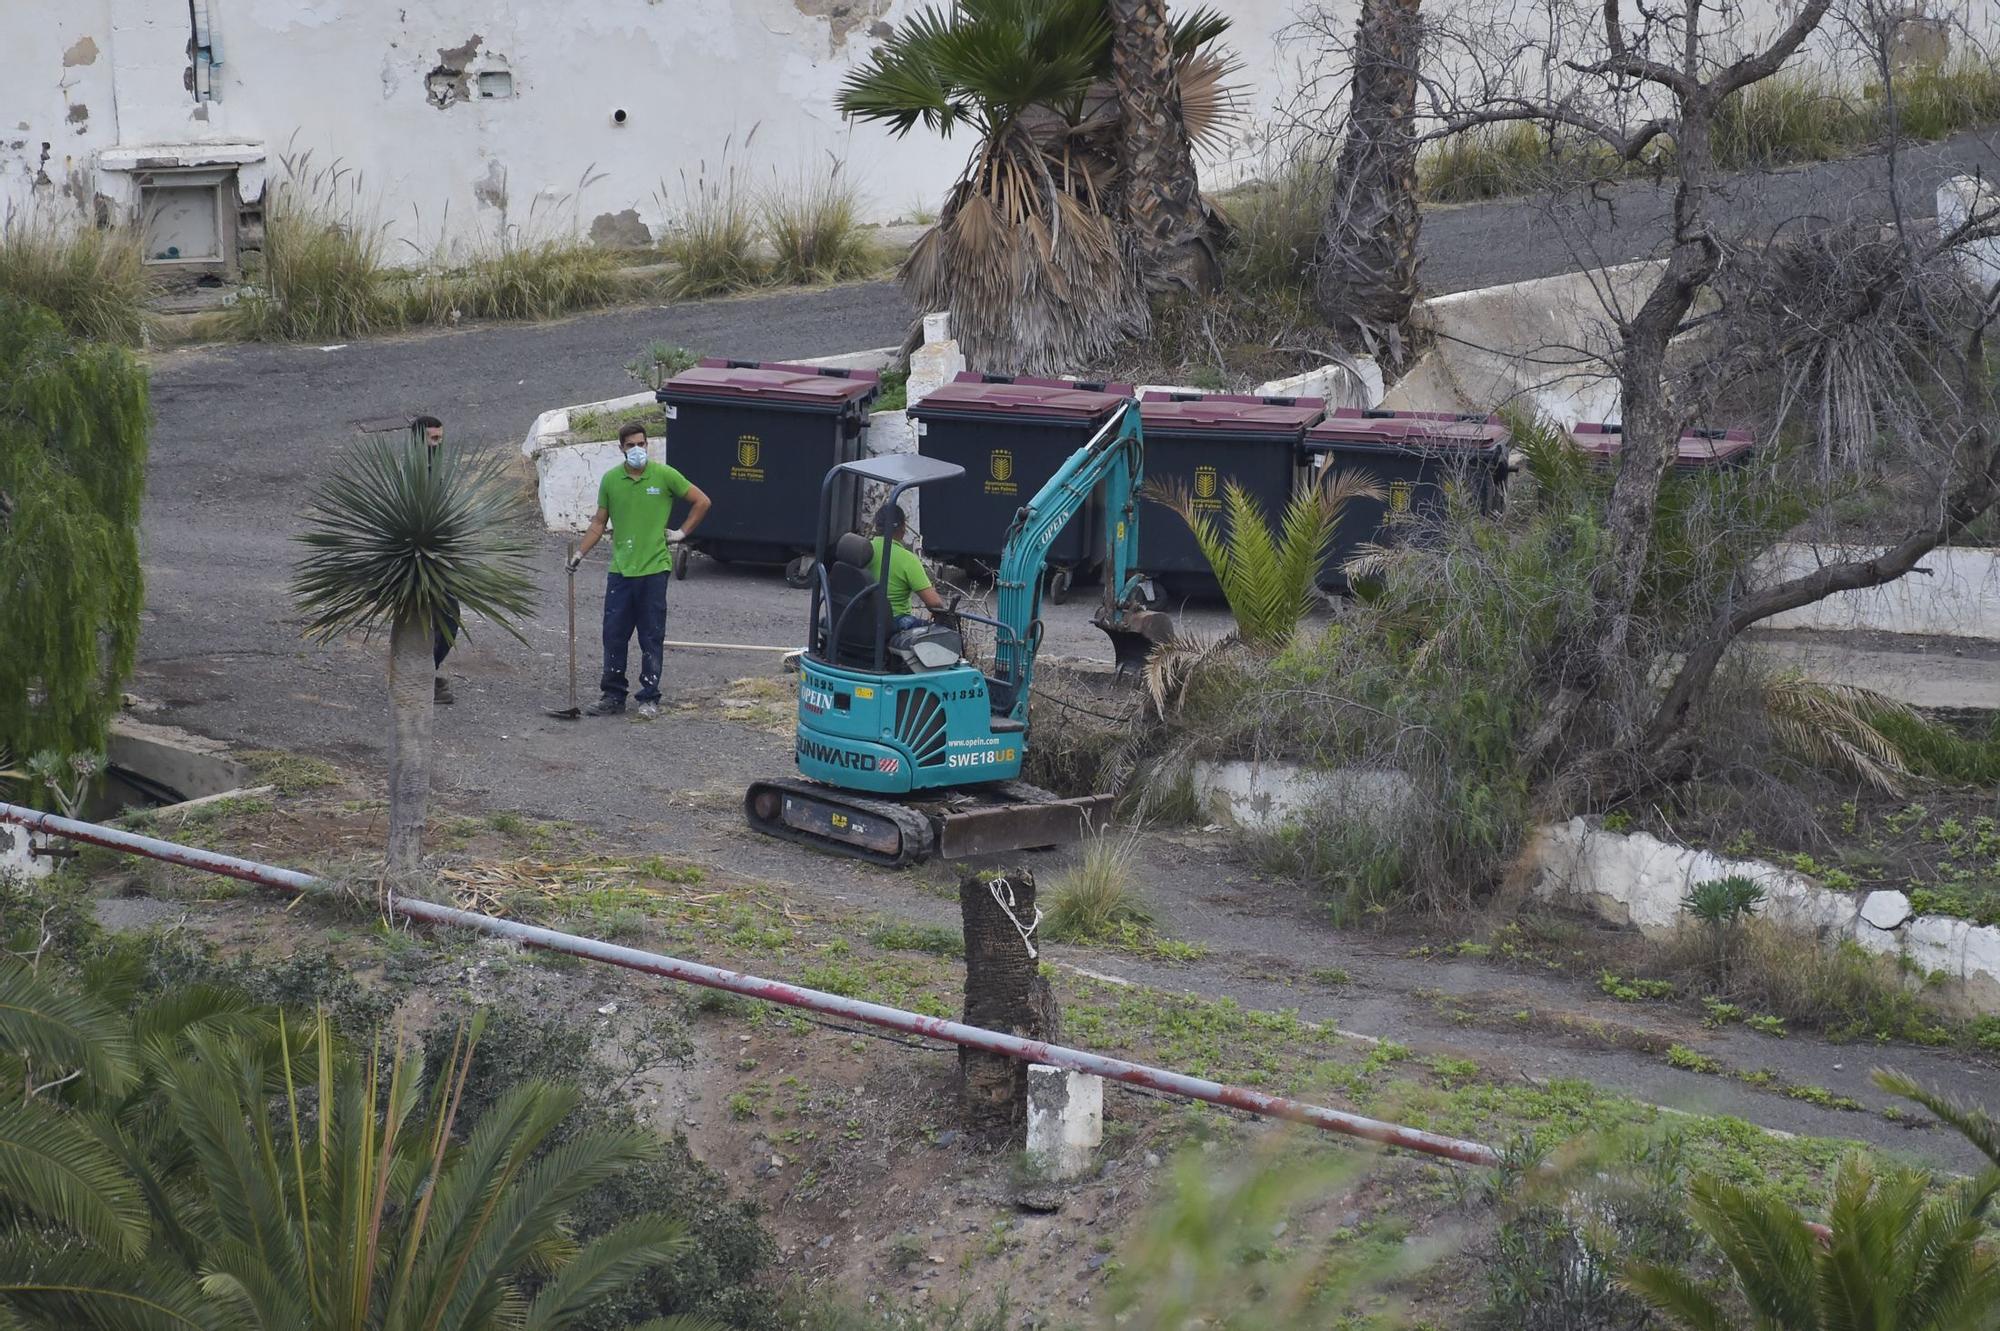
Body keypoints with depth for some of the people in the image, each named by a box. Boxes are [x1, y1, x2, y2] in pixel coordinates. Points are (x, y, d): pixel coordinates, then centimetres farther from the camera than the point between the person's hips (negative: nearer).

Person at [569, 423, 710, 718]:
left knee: (651, 638, 3)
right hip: (620, 570, 3)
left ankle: (650, 699, 10)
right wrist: (580, 553, 3)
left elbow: (701, 502, 4)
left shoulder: (664, 475, -4)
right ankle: (613, 696, 14)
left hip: (653, 569, -3)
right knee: (614, 636, 4)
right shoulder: (610, 480, 4)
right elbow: (599, 522, 12)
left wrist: (682, 532, 2)